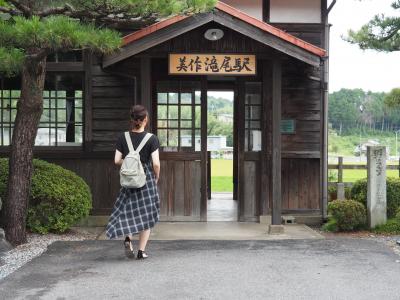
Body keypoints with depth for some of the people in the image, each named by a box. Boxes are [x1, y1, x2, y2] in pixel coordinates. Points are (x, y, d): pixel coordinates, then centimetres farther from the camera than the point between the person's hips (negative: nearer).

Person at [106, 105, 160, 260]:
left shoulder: (123, 138, -2)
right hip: (147, 180, -2)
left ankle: (127, 238, -7)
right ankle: (141, 251, 9)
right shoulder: (151, 138, -10)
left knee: (129, 212, 17)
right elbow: (156, 163, -13)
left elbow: (117, 160, -3)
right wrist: (156, 178, 4)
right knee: (146, 215, 8)